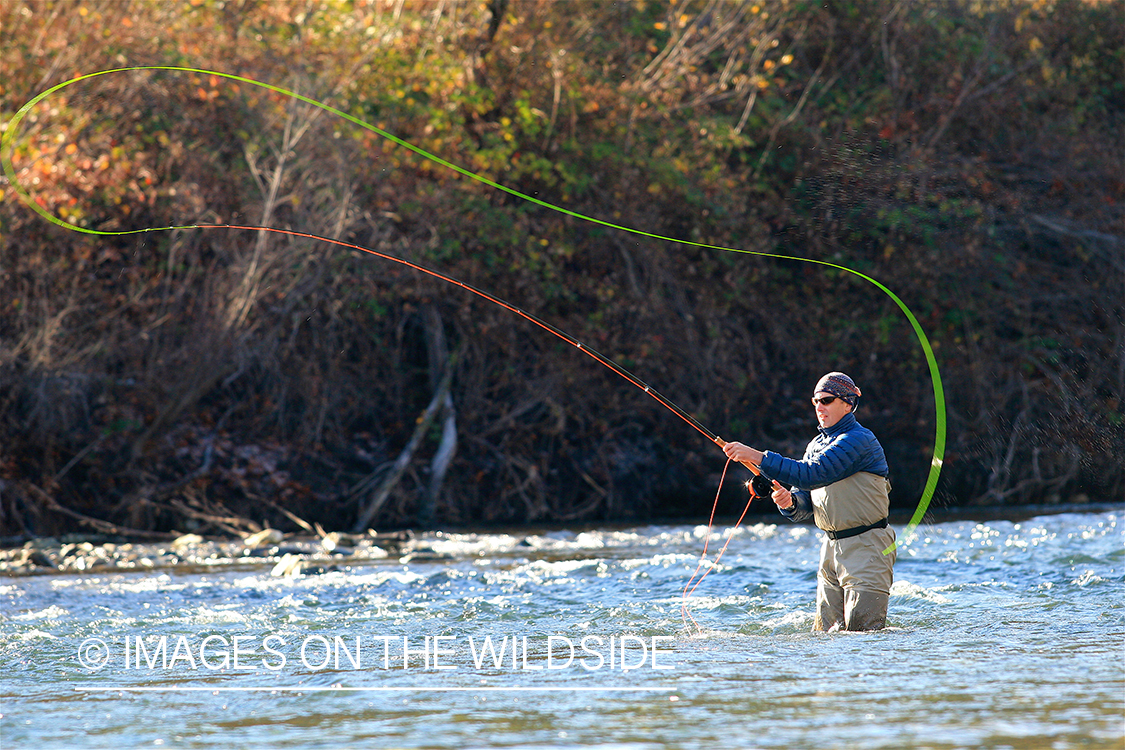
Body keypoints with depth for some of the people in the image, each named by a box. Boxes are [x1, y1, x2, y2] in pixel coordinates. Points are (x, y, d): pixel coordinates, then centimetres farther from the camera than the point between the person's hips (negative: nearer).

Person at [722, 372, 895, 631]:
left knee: (861, 633, -9)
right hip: (832, 548, 8)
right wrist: (789, 502, -11)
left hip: (866, 548, -8)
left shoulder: (859, 440, -15)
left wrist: (758, 457, -28)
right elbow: (805, 505, 14)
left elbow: (813, 475, -26)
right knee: (825, 631, 8)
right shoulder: (817, 445, 14)